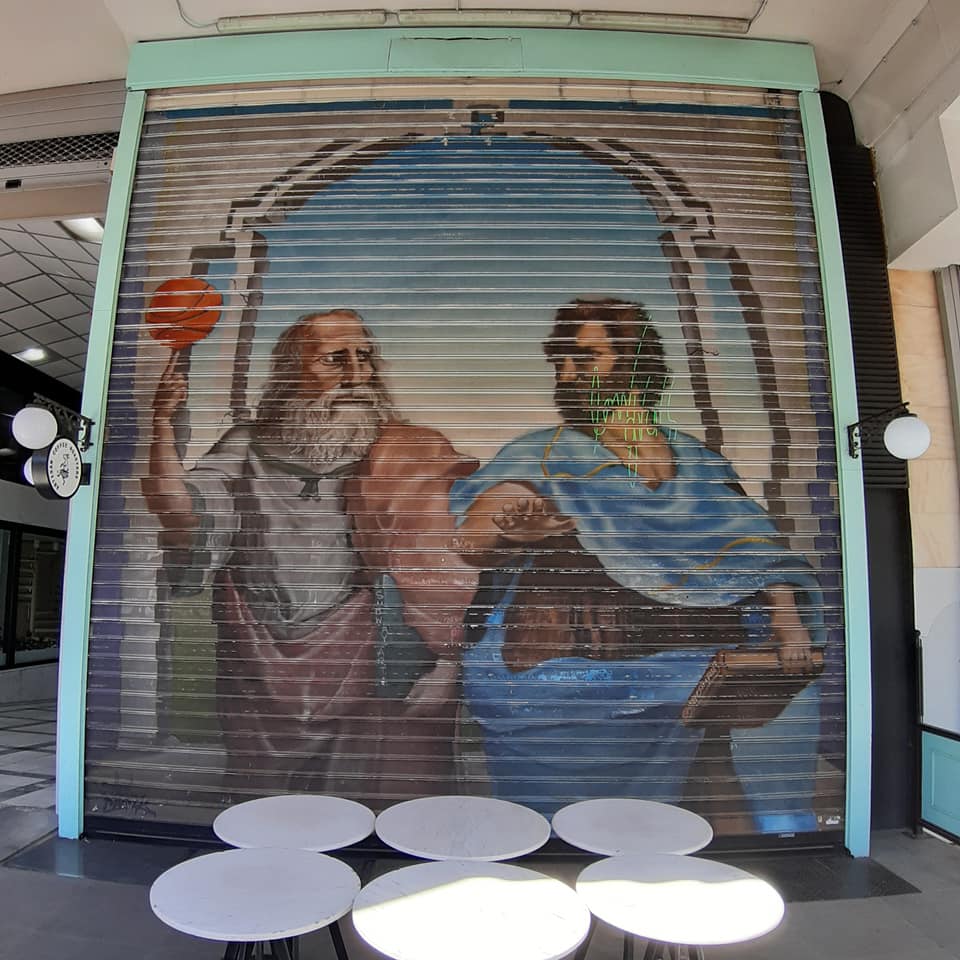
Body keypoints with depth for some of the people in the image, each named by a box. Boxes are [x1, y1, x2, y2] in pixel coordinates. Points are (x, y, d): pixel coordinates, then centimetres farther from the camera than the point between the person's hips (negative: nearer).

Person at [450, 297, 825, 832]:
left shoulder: (697, 461, 13)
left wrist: (789, 624, -9)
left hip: (676, 658, 2)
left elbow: (756, 548, 8)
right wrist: (511, 528, -31)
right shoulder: (540, 458, 5)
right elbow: (470, 544, -9)